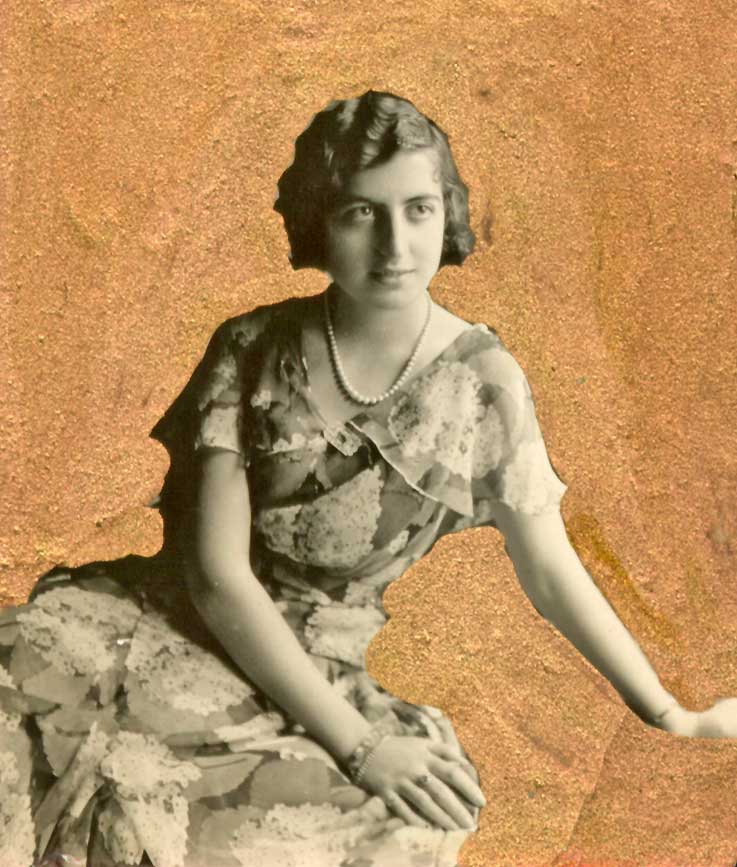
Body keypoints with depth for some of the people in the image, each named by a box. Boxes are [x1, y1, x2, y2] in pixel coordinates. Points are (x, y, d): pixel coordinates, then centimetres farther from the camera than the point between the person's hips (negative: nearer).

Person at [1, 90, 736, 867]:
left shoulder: (482, 383, -6)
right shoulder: (252, 351, -7)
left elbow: (553, 574, 4)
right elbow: (218, 573, -12)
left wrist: (673, 717, 5)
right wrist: (358, 742, -18)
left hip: (307, 668, 1)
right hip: (181, 623, -1)